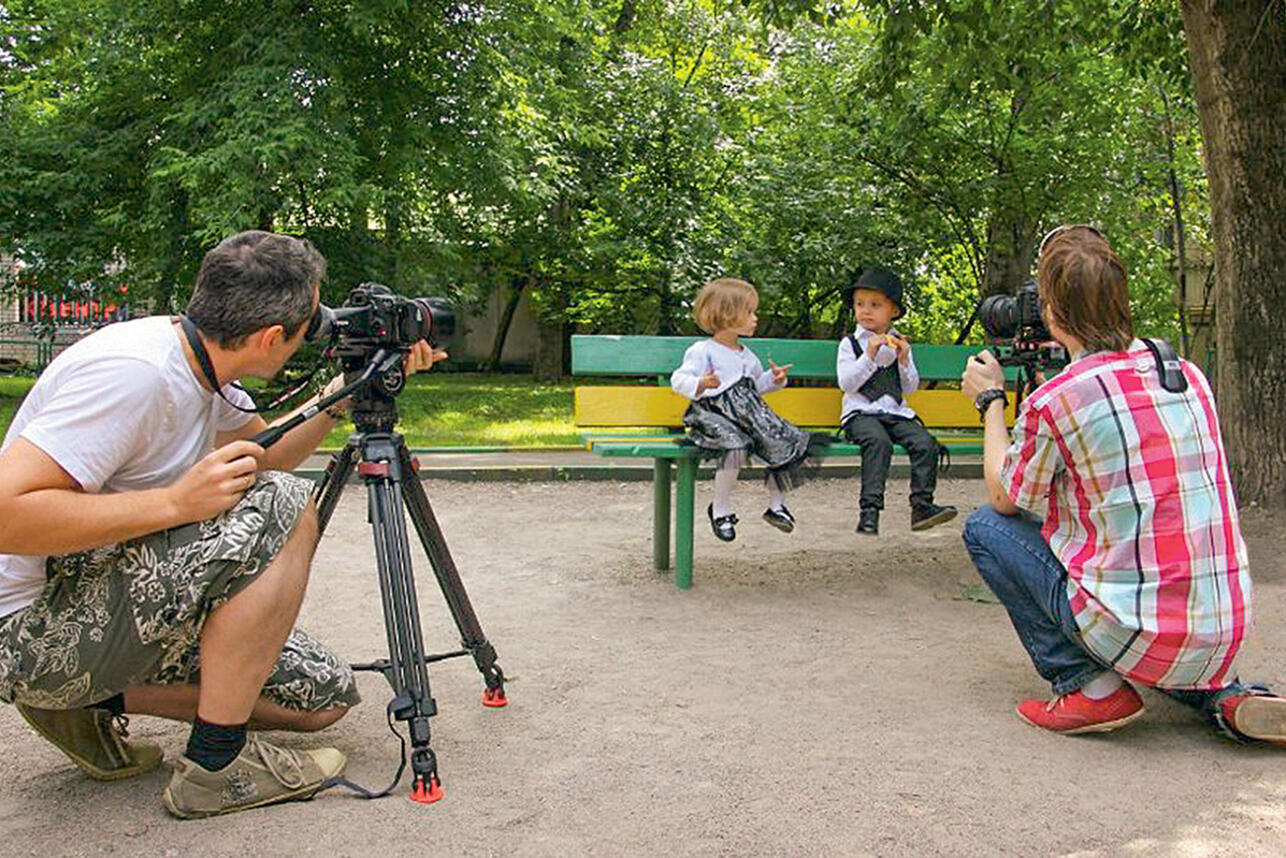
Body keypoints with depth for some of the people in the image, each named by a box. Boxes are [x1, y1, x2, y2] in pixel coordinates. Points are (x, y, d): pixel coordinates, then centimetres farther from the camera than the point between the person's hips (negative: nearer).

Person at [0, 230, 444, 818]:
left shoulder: (201, 368, 3)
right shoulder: (131, 372, -25)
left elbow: (265, 455, 21)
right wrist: (176, 500, -31)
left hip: (120, 596, 9)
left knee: (326, 696, 5)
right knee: (282, 509, -26)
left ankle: (91, 701, 11)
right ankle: (216, 766, -14)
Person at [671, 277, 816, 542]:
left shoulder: (747, 355, 23)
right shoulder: (702, 351, -2)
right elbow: (679, 380, -11)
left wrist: (772, 379, 17)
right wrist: (700, 385, -31)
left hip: (748, 411, 7)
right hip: (715, 413, -7)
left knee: (789, 443, -9)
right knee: (737, 447, -36)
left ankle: (776, 504, 9)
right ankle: (720, 508, -15)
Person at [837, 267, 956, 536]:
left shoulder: (899, 344, 15)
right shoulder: (850, 344, 5)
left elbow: (910, 388, 12)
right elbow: (846, 383, -8)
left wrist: (904, 361, -5)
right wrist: (869, 357, -16)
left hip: (896, 411, 4)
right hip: (861, 413, -4)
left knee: (925, 443, -20)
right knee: (878, 441, -34)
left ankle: (922, 505, -14)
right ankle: (869, 509, -34)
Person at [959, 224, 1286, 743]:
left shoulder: (1053, 401, -14)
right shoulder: (1189, 378, 5)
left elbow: (1003, 499, 4)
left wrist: (990, 400, 16)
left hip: (1137, 637, -6)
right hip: (1226, 637, 6)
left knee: (986, 527, 8)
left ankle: (1088, 686, 2)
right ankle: (1224, 695, 14)